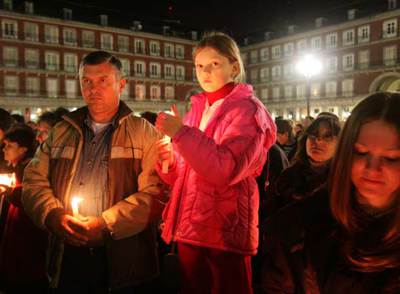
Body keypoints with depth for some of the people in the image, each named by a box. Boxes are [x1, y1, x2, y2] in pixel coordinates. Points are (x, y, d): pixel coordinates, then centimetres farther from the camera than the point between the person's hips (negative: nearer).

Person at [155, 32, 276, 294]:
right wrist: (168, 161, -8)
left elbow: (227, 170, -21)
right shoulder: (197, 109, 11)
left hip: (225, 232, -6)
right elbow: (182, 176, 13)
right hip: (188, 228, 6)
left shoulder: (248, 109, -6)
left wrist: (181, 133, -23)